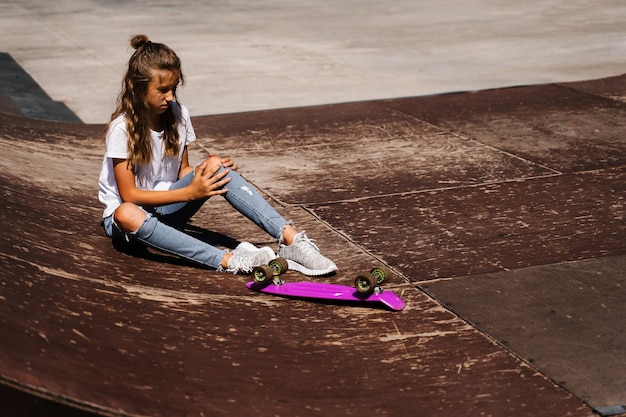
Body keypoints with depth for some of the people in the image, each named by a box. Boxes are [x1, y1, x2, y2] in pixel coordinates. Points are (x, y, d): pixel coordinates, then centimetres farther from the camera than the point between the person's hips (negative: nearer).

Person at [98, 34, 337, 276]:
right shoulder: (122, 128, -20)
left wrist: (201, 173, -19)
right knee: (128, 215, -43)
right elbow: (129, 194, -20)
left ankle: (290, 238, -34)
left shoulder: (178, 115, -4)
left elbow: (182, 170, 5)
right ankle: (228, 260, -51)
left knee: (215, 167, -23)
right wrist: (189, 193, -26)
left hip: (166, 206, 5)